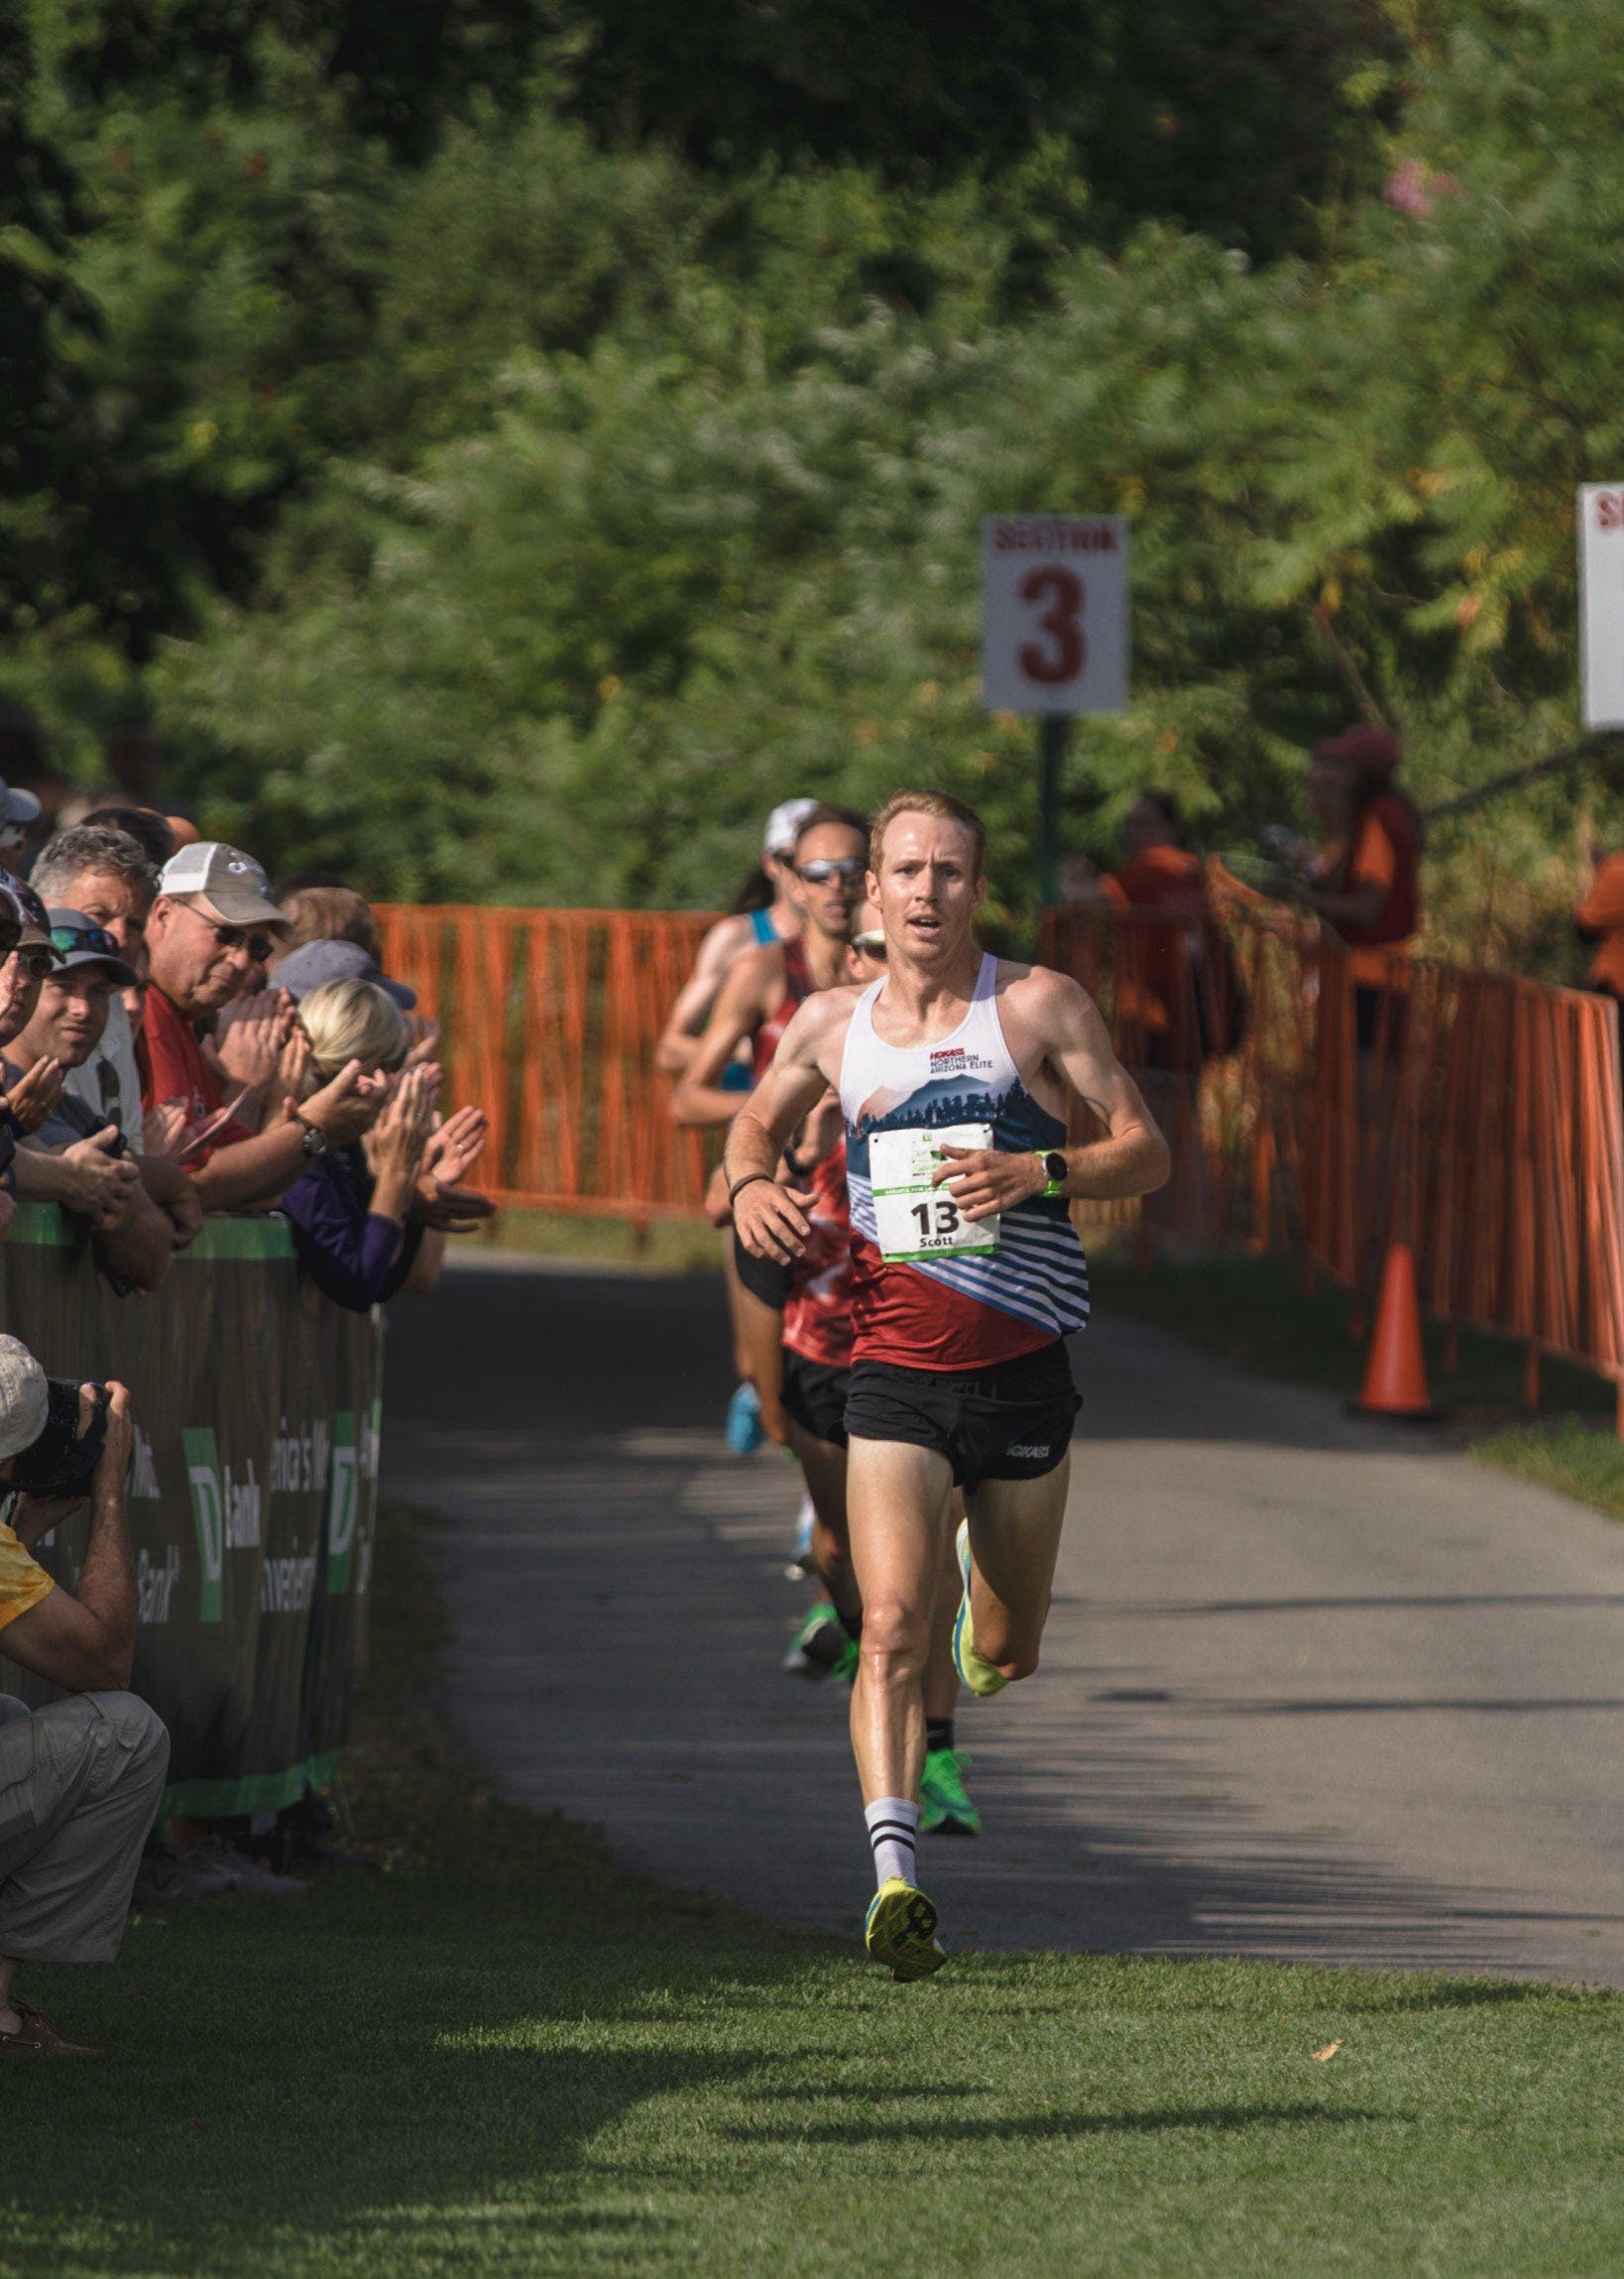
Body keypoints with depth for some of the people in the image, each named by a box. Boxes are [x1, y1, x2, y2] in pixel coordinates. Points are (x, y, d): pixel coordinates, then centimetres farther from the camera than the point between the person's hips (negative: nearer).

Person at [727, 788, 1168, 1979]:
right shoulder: (832, 1024, 4)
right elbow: (759, 1120, 24)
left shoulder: (1040, 1005, -3)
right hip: (895, 1374, 0)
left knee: (1008, 1655, 15)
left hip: (1022, 1369, 0)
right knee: (892, 1626, -20)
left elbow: (1147, 1152, -2)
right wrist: (751, 1183, 0)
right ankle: (895, 1874, -28)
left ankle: (979, 1623, 52)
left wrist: (1036, 1171, -20)